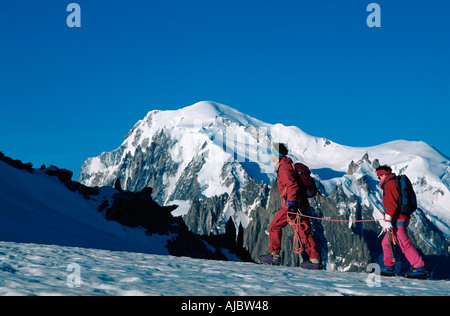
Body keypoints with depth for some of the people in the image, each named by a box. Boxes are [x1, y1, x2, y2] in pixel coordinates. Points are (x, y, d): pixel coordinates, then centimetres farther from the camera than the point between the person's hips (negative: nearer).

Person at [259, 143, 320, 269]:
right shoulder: (289, 165, 20)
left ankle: (274, 255, 7)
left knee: (275, 226, 3)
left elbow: (292, 185, -25)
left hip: (292, 204, -9)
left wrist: (291, 202, -34)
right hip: (301, 204, 9)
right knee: (304, 231, 7)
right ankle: (314, 260, 4)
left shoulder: (283, 168, -12)